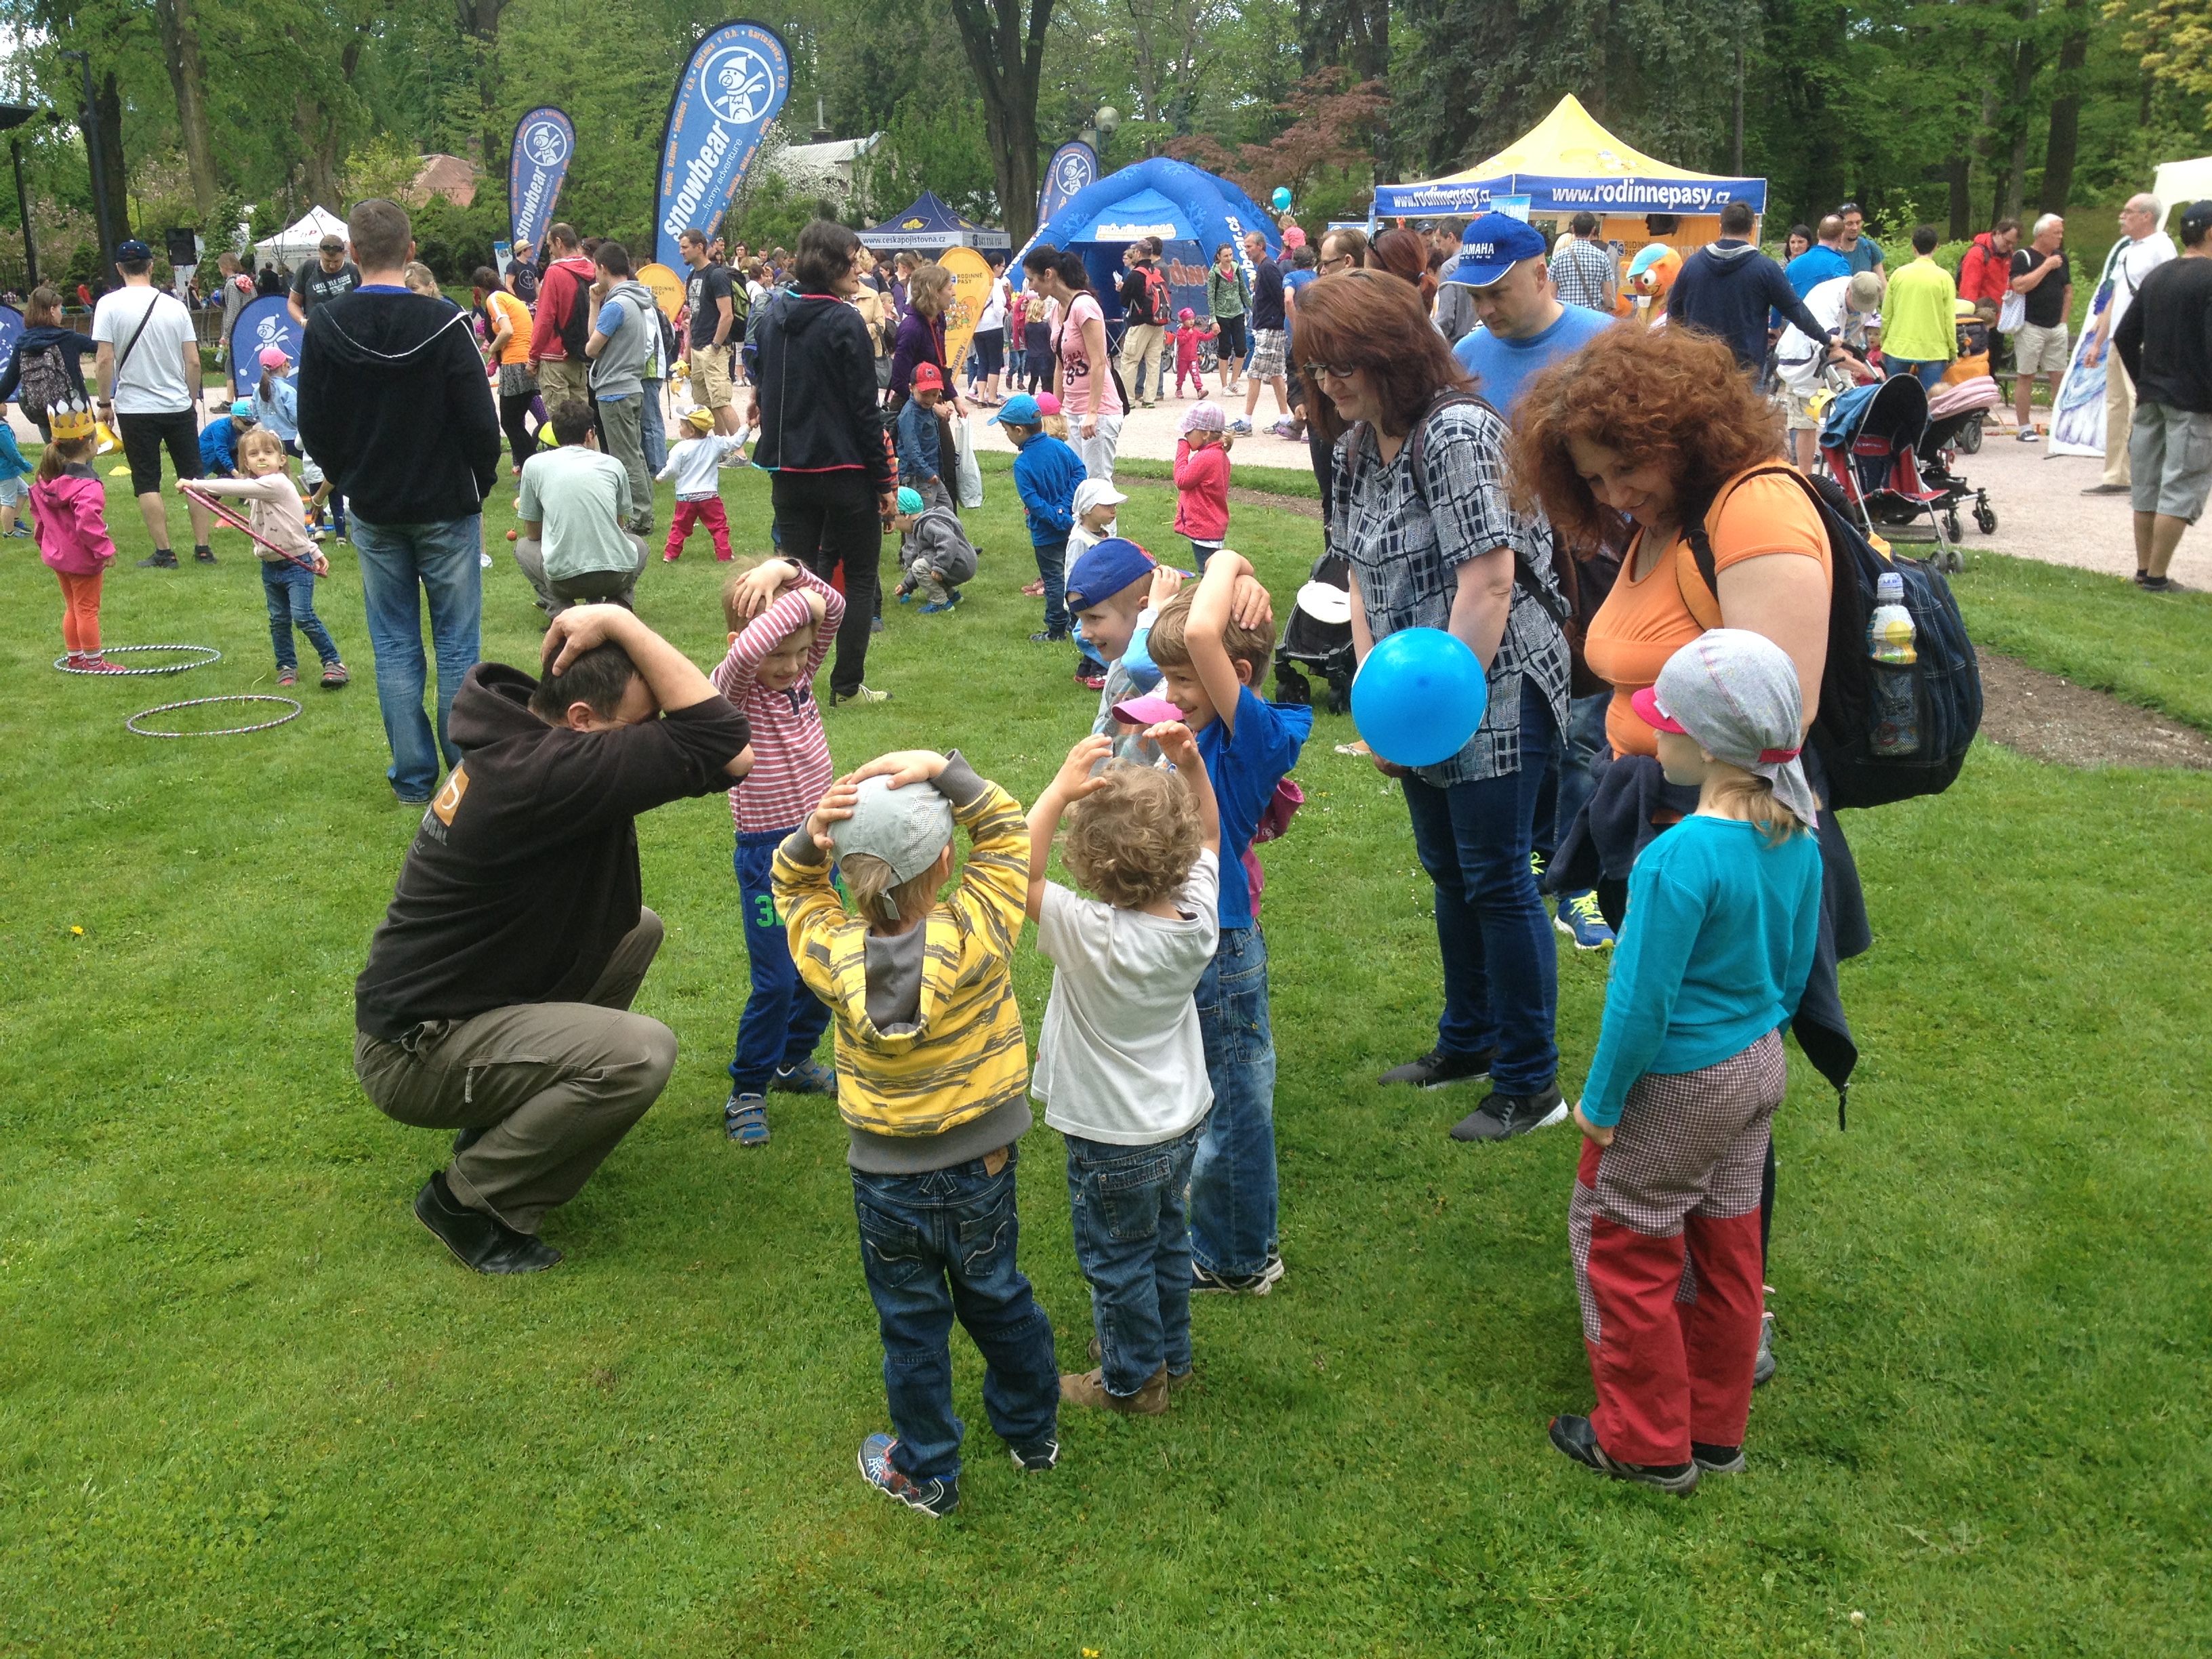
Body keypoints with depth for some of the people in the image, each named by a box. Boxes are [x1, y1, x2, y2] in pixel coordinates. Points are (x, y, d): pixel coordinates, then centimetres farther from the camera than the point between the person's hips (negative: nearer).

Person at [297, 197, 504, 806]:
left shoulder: (324, 327, -5)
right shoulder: (443, 323, -15)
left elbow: (313, 429, 1)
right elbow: (480, 421, -12)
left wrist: (349, 481, 16)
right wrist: (481, 484, 6)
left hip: (373, 511, 3)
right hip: (446, 507, -2)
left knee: (394, 646, 10)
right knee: (457, 641, 6)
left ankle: (413, 777, 14)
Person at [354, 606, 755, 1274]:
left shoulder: (516, 738, 0)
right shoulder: (542, 774, -30)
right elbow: (713, 737, -32)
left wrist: (728, 755, -8)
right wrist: (619, 622, -28)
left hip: (442, 994, 10)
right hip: (411, 1051, -10)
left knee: (637, 928, 13)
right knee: (641, 1054, -26)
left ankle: (512, 1110, 18)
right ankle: (471, 1200, -5)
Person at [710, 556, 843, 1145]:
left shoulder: (800, 674, 2)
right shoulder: (733, 690, -15)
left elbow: (834, 607, -5)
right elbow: (747, 651, -38)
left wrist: (786, 570, -18)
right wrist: (797, 602, -28)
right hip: (768, 853, -7)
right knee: (776, 980, -5)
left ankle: (795, 1061, 37)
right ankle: (747, 1091, 13)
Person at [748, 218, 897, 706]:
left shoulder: (774, 316, 6)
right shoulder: (844, 323, -14)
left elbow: (766, 389, 13)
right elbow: (866, 409, -13)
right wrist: (886, 479, -9)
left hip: (789, 469, 6)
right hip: (845, 469, -5)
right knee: (861, 576, 8)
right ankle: (847, 686, 9)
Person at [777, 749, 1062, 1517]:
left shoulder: (831, 954, -23)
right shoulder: (978, 933, -27)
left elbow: (793, 885, -2)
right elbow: (1005, 828, -10)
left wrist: (810, 838, -23)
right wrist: (944, 769, -24)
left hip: (888, 1184, -1)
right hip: (983, 1171, 1)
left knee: (912, 1326, 19)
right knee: (999, 1300, 25)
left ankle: (925, 1474, 37)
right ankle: (1033, 1431, 47)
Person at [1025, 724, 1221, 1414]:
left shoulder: (1092, 936, -34)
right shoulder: (1198, 914, -17)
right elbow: (1208, 834, 0)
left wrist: (1061, 788, -37)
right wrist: (1189, 765, -14)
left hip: (1115, 1142, -6)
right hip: (1183, 1122, 6)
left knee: (1118, 1261, 16)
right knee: (1167, 1243, 27)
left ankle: (1132, 1382, 35)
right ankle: (1170, 1356, 46)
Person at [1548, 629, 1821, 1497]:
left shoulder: (1680, 858, -30)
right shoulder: (1797, 837, -5)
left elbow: (1642, 1004, -23)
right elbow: (1794, 971, 7)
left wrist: (1600, 1103, -11)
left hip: (1677, 1088, -8)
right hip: (1760, 1068, 8)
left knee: (1623, 1249, 11)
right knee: (1726, 1246, 20)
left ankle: (1648, 1445, 24)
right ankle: (1717, 1429, 35)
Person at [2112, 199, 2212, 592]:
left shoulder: (2156, 277, 11)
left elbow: (2124, 337, 14)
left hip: (2151, 397, 8)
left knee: (2149, 486, 12)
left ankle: (2143, 571, 18)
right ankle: (2156, 578, -4)